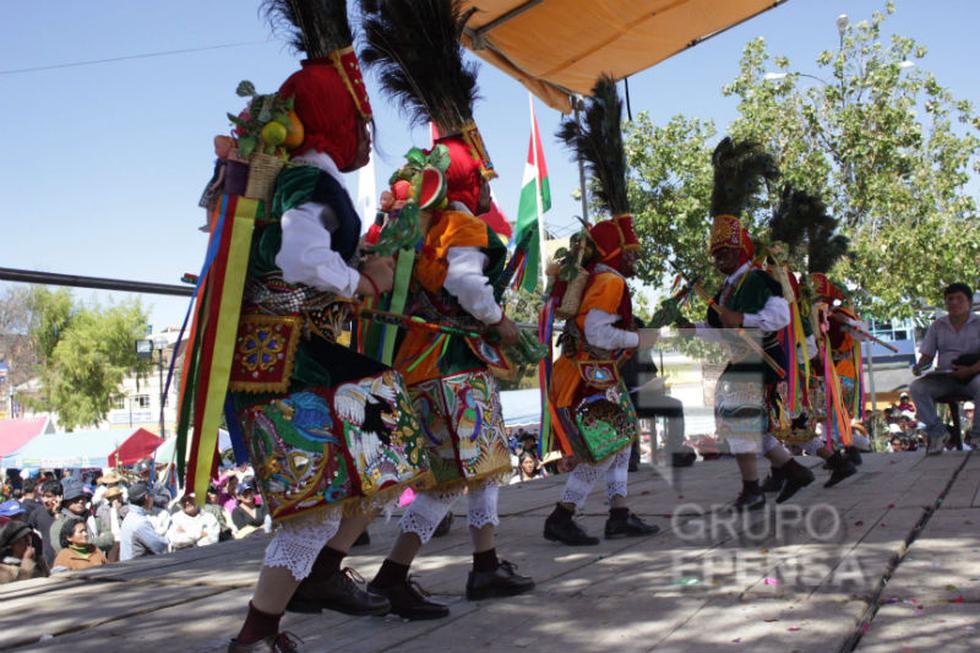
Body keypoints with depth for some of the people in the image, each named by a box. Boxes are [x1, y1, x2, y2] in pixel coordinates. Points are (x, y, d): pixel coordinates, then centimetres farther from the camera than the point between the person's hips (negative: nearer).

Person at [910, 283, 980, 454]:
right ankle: (937, 433, -15)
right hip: (944, 378, 3)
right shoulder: (937, 326, 13)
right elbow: (927, 354, 11)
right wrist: (919, 366, -12)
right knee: (916, 387, -24)